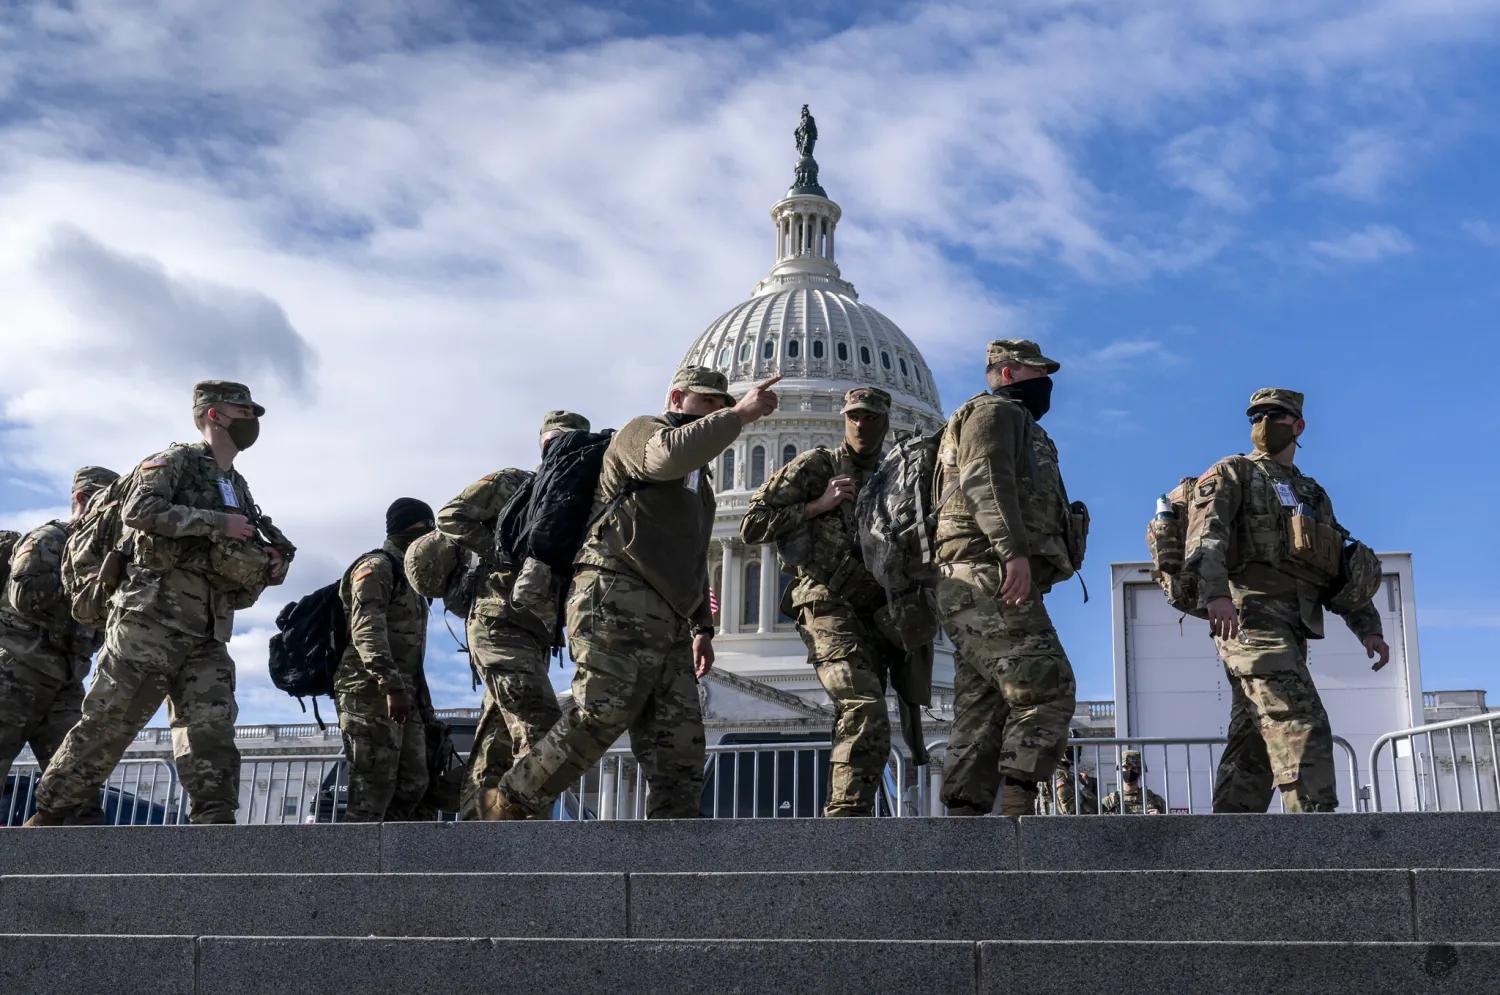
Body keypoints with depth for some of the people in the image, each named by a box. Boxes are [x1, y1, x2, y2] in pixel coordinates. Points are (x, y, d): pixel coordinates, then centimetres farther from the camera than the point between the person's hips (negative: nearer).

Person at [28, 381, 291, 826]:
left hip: (207, 639, 7)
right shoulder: (178, 461, 2)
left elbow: (241, 577, 26)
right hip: (152, 620, -7)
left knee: (212, 739, -5)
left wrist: (268, 568, 3)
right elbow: (139, 509, -17)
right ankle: (43, 821, 5)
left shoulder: (239, 489, 23)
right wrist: (219, 523, -15)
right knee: (104, 728, -5)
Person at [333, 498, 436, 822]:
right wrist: (391, 685, -29)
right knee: (373, 792, -12)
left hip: (403, 697, 9)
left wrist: (422, 700, 20)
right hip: (371, 694, -9)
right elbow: (366, 629, -19)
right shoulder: (376, 566, -4)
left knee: (411, 785, 3)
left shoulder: (407, 575, 26)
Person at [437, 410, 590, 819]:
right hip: (500, 624, -8)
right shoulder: (513, 484, 2)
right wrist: (504, 556, -12)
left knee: (497, 747, 7)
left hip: (532, 636, 8)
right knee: (541, 729, -20)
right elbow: (452, 516, -6)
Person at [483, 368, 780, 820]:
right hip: (617, 604, -9)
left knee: (679, 746, -3)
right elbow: (671, 454, -19)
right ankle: (510, 804, -8)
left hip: (666, 628, 9)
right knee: (601, 716, -21)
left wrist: (702, 626, 23)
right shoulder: (642, 431, 7)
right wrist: (740, 414, -18)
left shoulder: (698, 481, 34)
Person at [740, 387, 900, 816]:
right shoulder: (816, 465, 5)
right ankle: (848, 814, -29)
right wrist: (818, 505, -8)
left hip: (872, 614, 7)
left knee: (856, 731, 7)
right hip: (828, 604, -7)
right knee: (867, 715, -25)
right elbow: (753, 525, -1)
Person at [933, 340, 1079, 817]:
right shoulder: (994, 412, 4)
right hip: (990, 579, -10)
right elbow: (985, 481, -14)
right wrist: (1014, 551, -25)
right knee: (1046, 688, -16)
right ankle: (1018, 809, -23)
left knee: (981, 712, 3)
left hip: (972, 589, 10)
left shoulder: (1017, 426, 34)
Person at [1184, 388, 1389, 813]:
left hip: (1290, 630, 7)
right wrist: (1216, 593, -30)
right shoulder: (1232, 473, 6)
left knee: (1254, 745, 5)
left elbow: (1343, 566, 26)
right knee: (1302, 727, -20)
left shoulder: (1313, 495, 28)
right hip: (1250, 615, -7)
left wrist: (1368, 627, 13)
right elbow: (1205, 536, -12)